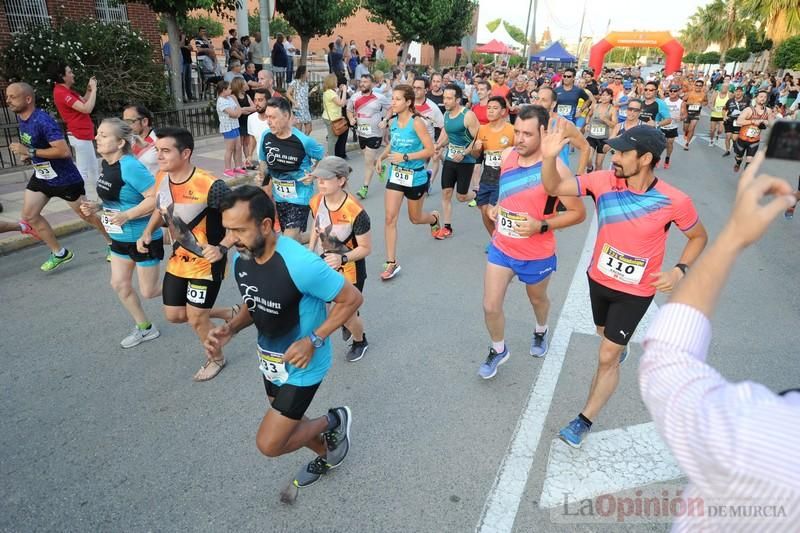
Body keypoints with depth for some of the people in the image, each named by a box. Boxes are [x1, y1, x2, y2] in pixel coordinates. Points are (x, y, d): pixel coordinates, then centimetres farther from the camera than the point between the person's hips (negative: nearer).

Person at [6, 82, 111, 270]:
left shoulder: (43, 121, -25)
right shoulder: (20, 118, 2)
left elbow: (64, 151, -33)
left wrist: (30, 152, -29)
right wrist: (25, 153, 3)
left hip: (65, 178, -9)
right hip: (41, 176, 9)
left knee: (86, 214, 4)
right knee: (29, 215, 4)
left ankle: (113, 243, 24)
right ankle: (59, 253, 15)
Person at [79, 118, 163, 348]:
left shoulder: (130, 166, -25)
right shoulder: (107, 164, 3)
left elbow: (156, 197, -29)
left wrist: (126, 215, -30)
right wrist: (97, 207, 0)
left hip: (144, 238, -9)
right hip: (120, 237, 9)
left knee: (149, 291, 3)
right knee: (119, 284, 14)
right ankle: (144, 328, 29)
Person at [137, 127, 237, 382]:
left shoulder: (210, 185, -28)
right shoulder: (161, 178, -4)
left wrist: (222, 248, -37)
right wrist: (147, 233, -1)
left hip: (206, 262, -7)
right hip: (178, 260, 8)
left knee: (195, 319, 5)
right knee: (173, 315, 15)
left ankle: (216, 358, 35)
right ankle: (228, 313, 37)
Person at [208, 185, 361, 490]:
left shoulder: (301, 264, -34)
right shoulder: (240, 261, -10)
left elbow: (352, 299, -22)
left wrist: (313, 341, -27)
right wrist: (230, 329, -10)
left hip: (302, 366, -7)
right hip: (270, 360, 8)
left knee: (269, 444, -2)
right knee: (287, 425, 25)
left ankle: (333, 421, 22)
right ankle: (326, 455, 55)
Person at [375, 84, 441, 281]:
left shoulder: (416, 122, -17)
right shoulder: (393, 122, 1)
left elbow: (430, 150, -18)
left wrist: (405, 157, -24)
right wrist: (381, 157, -1)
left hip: (415, 176, -4)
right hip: (395, 175, 4)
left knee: (415, 218, 15)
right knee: (390, 218, -8)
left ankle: (434, 218, 53)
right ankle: (391, 263, -1)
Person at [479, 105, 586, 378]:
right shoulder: (506, 155, -5)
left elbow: (578, 212, -16)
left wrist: (542, 226, -27)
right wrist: (496, 208, -1)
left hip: (536, 254, -4)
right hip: (501, 247, 4)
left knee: (538, 299, 23)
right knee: (490, 306, 4)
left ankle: (541, 331, 57)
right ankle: (499, 350, 32)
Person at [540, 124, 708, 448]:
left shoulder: (675, 201, -21)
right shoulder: (603, 181, -16)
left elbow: (698, 237, -2)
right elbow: (553, 187, -15)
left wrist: (680, 270, -17)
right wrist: (549, 157, -34)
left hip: (635, 292, -4)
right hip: (598, 280, 4)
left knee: (607, 358, -1)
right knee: (605, 333, 29)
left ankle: (584, 421, 16)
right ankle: (621, 345, 67)